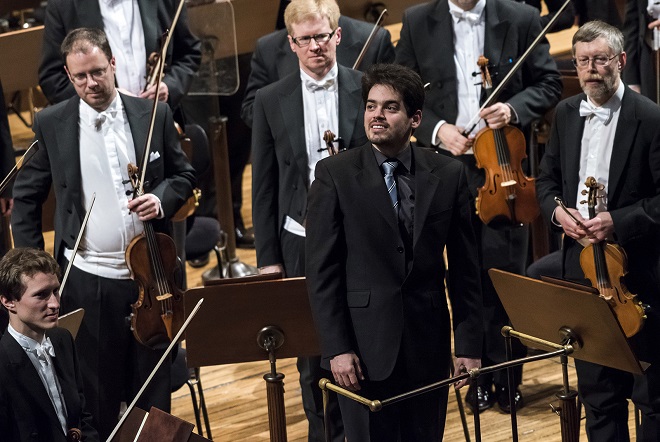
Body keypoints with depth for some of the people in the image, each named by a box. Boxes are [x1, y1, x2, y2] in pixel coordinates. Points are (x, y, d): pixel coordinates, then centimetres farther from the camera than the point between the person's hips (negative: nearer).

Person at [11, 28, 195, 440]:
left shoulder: (154, 114, 0)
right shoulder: (51, 124, -3)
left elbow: (184, 175, 11)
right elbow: (26, 196, 5)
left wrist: (162, 198, -11)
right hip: (88, 281, -1)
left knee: (154, 386, 13)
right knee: (98, 394, 9)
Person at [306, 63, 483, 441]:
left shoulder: (448, 175, 4)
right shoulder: (335, 174, -3)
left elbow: (465, 267, 5)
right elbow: (322, 271, -5)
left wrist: (470, 344, 2)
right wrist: (336, 348, -11)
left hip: (428, 344, 2)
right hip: (366, 344, -2)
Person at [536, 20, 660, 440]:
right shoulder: (567, 113, 8)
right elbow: (547, 179, 17)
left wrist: (617, 222, -21)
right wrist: (557, 210, -3)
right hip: (582, 265, 5)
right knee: (596, 389, 15)